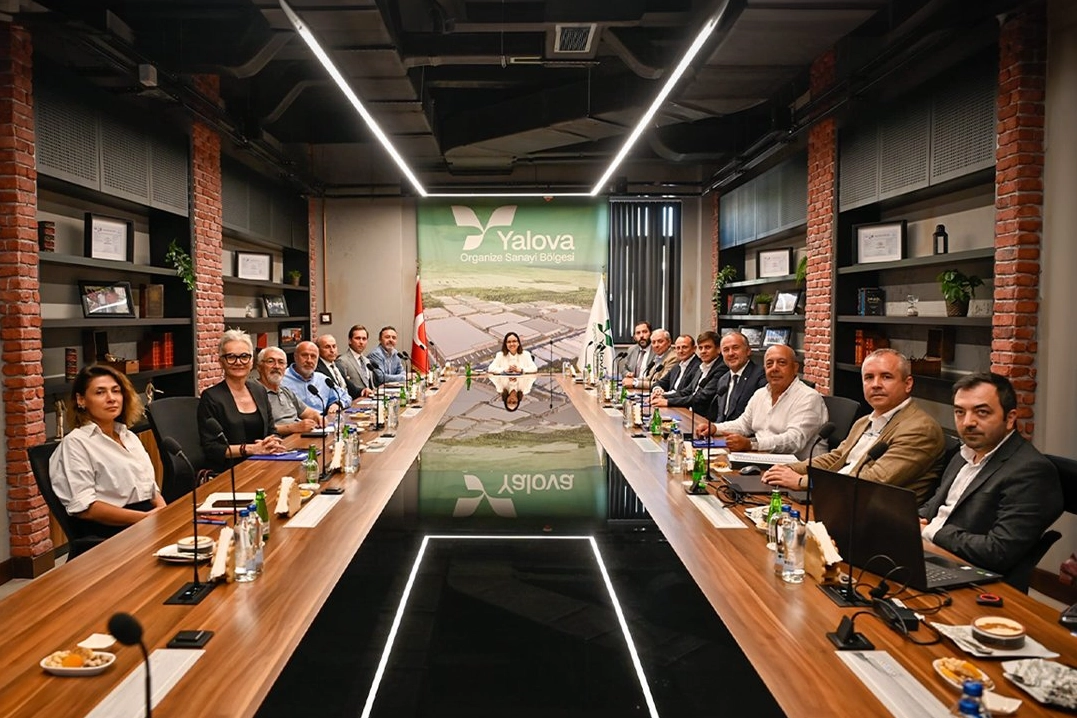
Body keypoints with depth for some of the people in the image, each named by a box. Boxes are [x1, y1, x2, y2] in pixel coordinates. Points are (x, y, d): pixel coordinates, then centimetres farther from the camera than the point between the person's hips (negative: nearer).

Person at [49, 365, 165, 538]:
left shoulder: (129, 436, 20)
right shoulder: (76, 442, -1)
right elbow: (84, 508, -11)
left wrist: (165, 513, -1)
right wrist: (144, 517, -17)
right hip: (112, 532, -7)